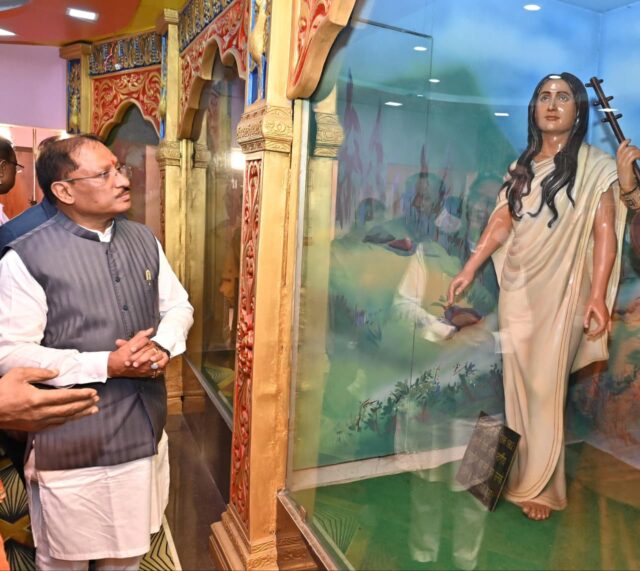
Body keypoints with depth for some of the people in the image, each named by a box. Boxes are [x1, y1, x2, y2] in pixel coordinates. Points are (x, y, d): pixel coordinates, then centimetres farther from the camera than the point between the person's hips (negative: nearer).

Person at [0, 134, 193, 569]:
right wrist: (106, 365, -22)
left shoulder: (144, 241, 4)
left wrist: (162, 345, -12)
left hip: (144, 430, 5)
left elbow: (178, 305, 10)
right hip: (72, 444, -5)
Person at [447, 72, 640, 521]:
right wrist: (469, 270, 7)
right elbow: (501, 223, 12)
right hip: (516, 288, 5)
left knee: (545, 387, 0)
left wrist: (598, 296, -17)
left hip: (560, 291, -5)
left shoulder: (596, 166, -2)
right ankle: (525, 475, 27)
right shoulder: (523, 166, 13)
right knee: (518, 384, 10)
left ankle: (541, 487, 18)